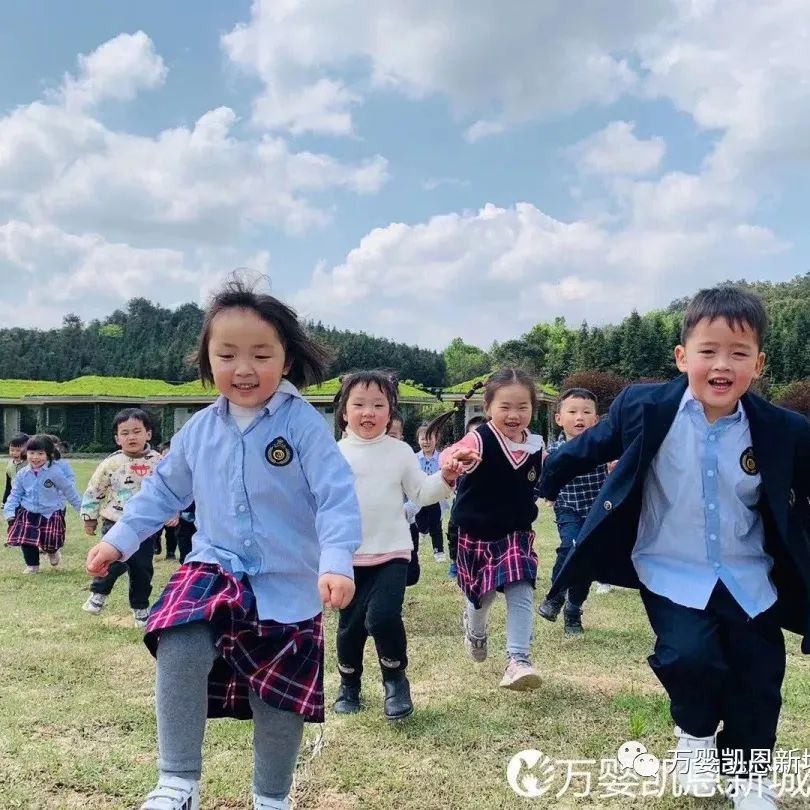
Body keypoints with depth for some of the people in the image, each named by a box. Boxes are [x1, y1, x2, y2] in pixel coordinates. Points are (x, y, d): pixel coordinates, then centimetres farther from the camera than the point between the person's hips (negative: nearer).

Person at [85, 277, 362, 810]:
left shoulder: (304, 424, -14)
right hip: (215, 568, 3)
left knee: (279, 698, 9)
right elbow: (164, 490, 14)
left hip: (288, 584, -2)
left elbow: (337, 496, -20)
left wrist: (336, 562, -33)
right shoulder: (199, 430, 1)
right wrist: (119, 540, 12)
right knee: (179, 649, -24)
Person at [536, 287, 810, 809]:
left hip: (750, 579, 2)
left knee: (759, 681, 8)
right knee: (691, 657, -21)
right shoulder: (644, 409, -12)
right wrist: (544, 482, 14)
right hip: (672, 574, -2)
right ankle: (695, 733, 16)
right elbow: (590, 447, 4)